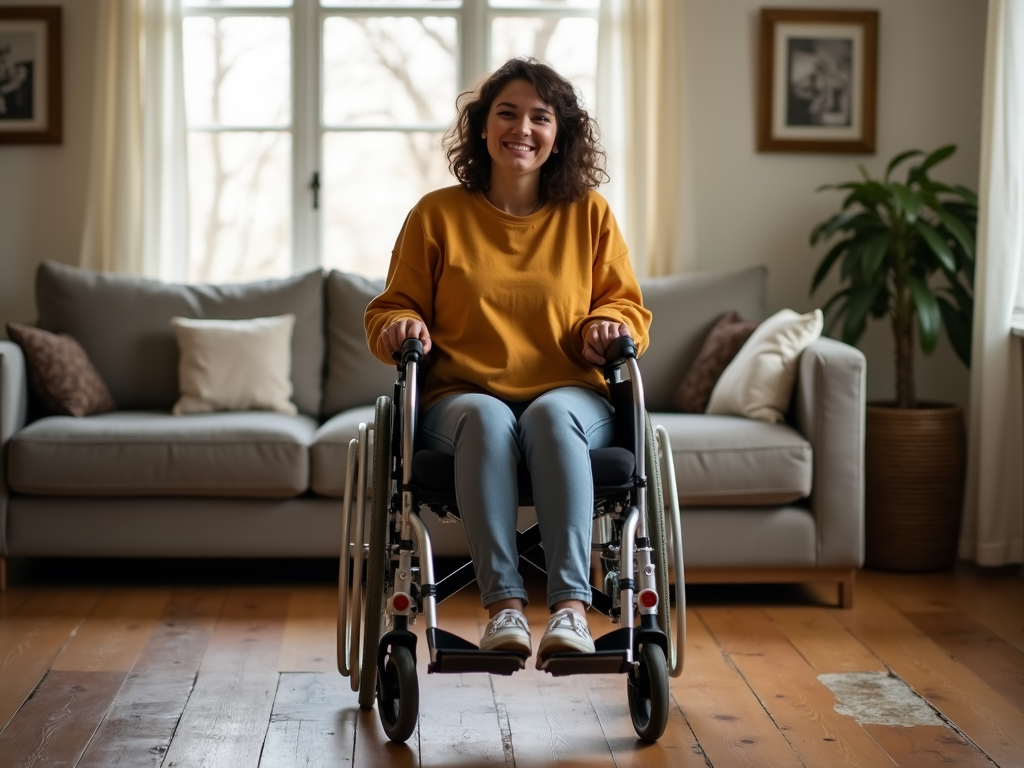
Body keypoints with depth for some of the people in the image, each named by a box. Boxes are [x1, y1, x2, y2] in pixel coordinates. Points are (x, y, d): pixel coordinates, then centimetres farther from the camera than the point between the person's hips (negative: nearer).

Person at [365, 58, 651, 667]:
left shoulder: (589, 213, 14)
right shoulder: (437, 215, 11)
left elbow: (627, 304, 18)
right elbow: (390, 309, 17)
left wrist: (608, 324, -6)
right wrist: (400, 326, -7)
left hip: (571, 399, 0)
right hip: (461, 398, 0)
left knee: (552, 413, -37)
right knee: (487, 417, -37)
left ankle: (571, 604, -43)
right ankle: (504, 604, -42)